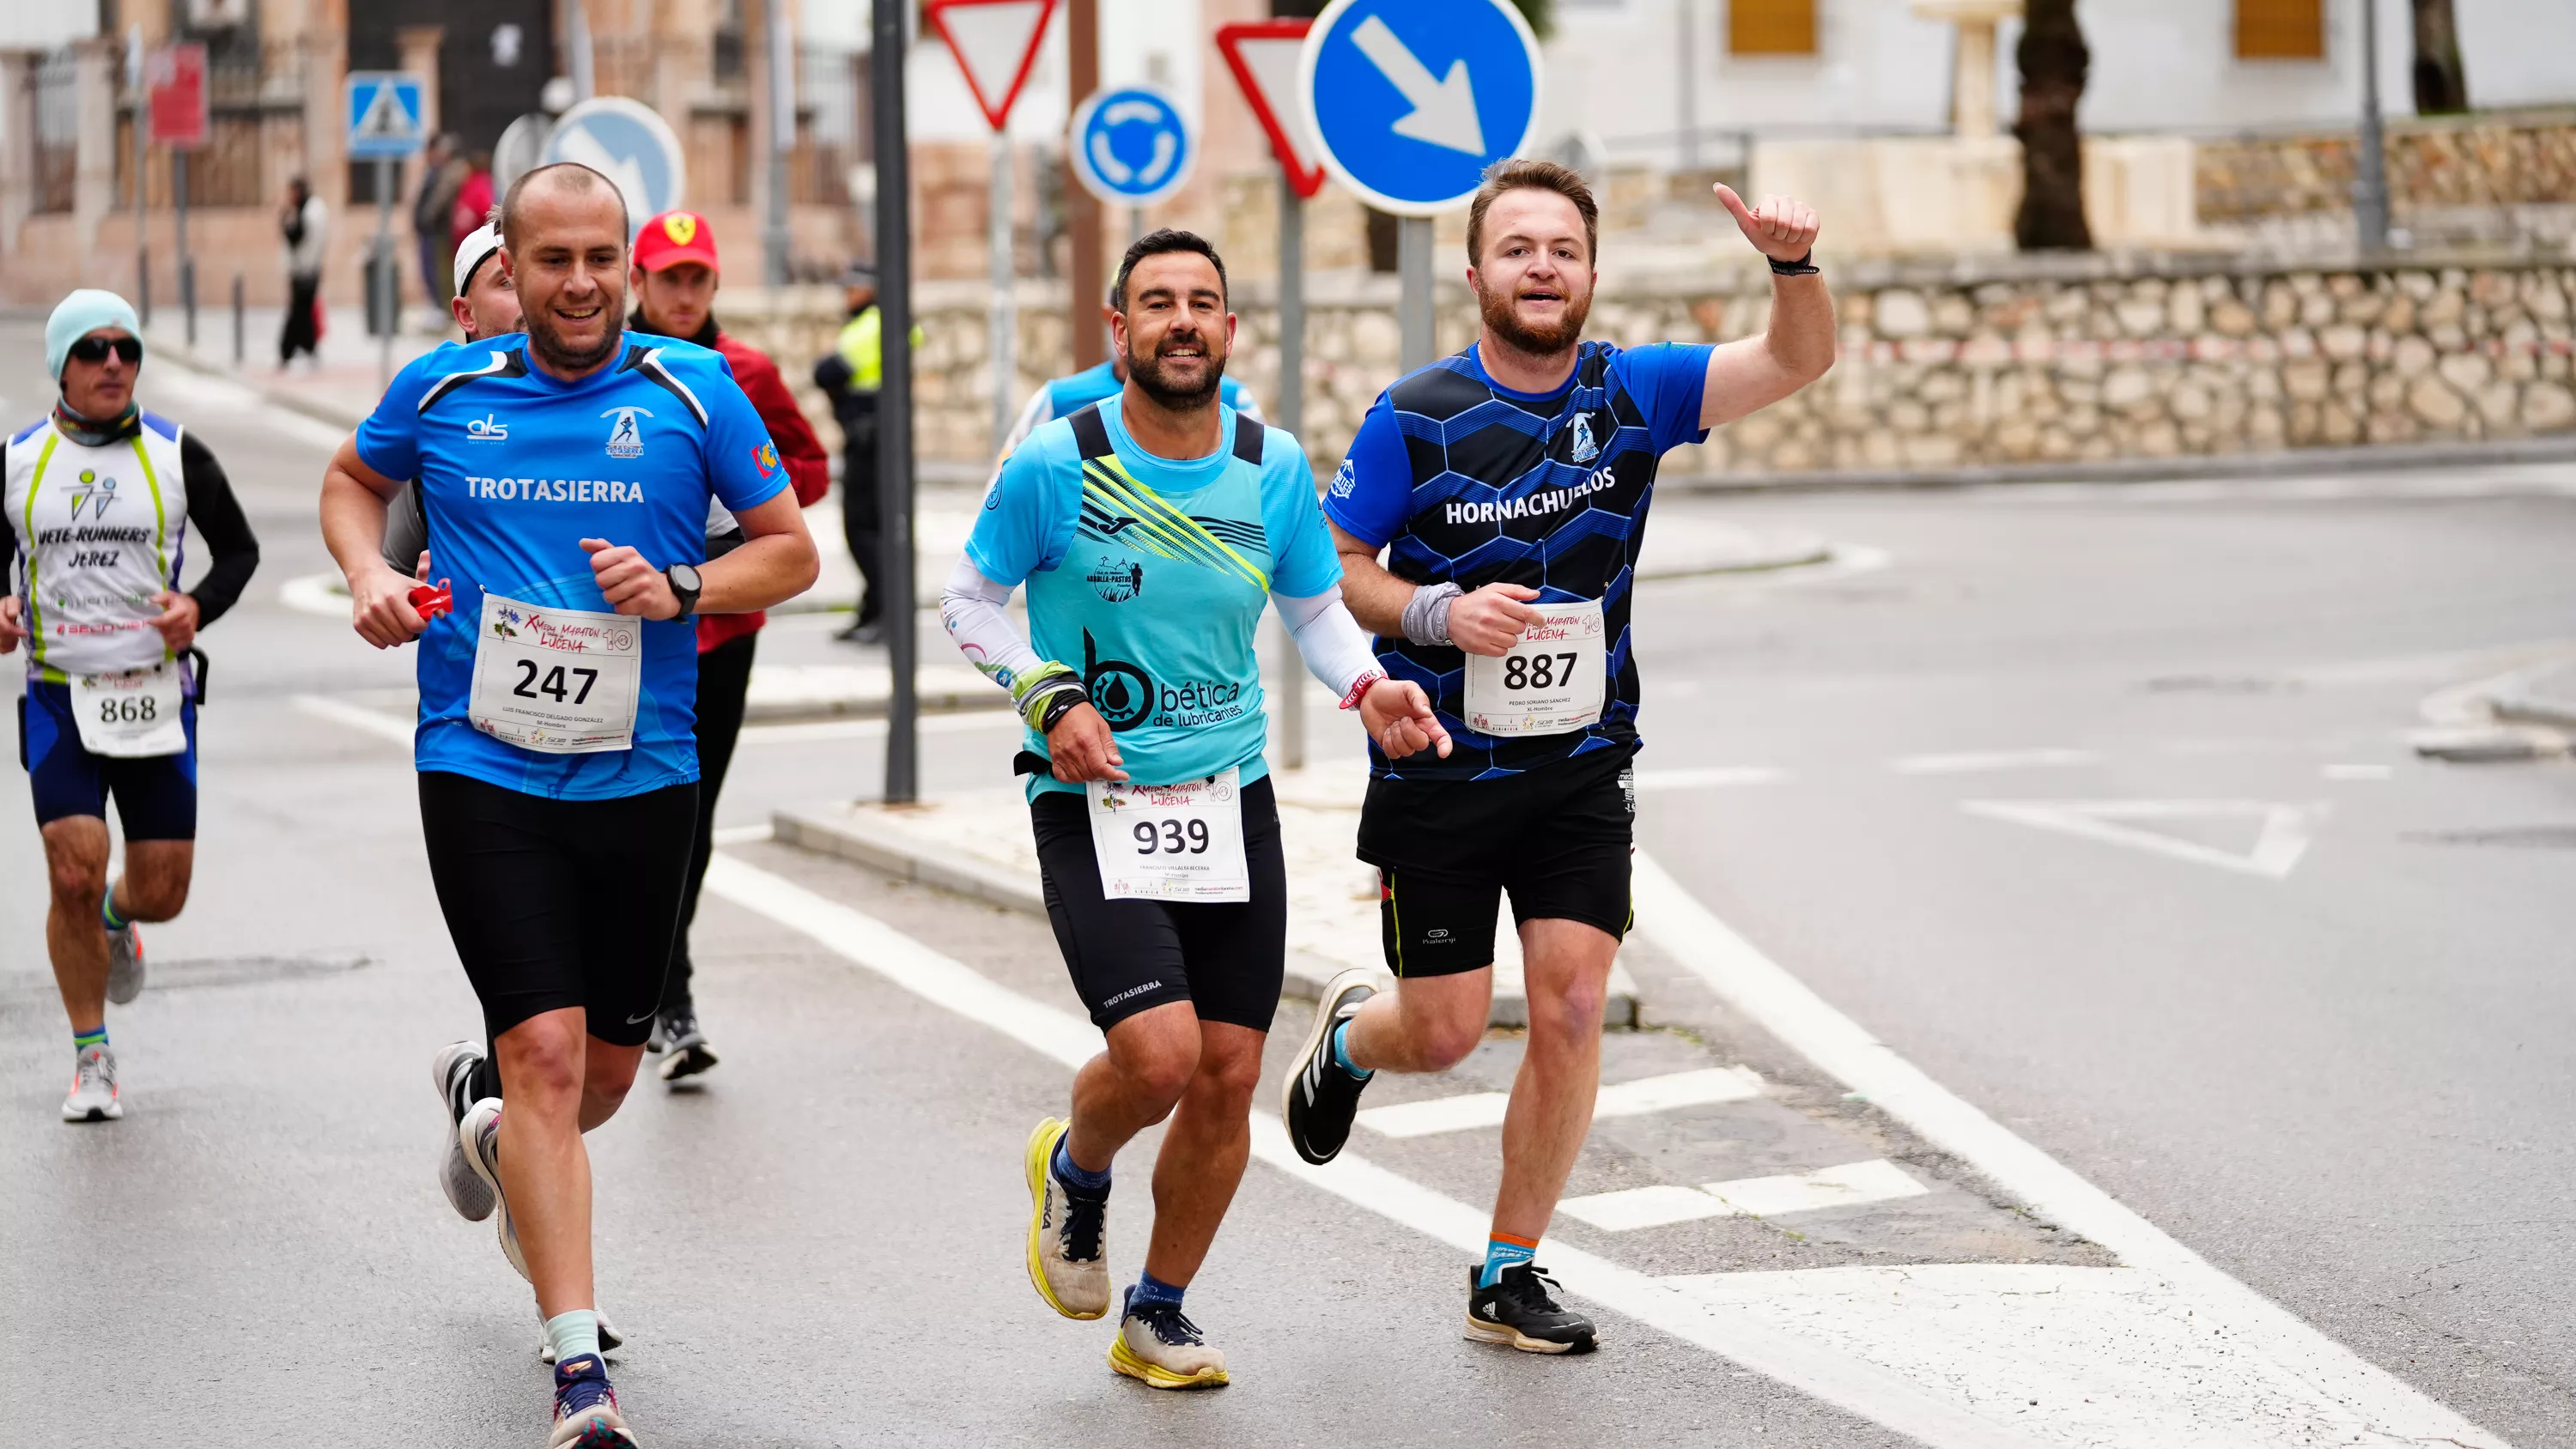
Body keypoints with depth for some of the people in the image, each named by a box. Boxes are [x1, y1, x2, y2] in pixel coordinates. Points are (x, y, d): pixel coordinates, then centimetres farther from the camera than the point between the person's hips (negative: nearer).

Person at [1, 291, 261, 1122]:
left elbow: (239, 549, 10)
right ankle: (91, 1058, 6)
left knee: (162, 893, 2)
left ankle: (116, 921, 42)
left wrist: (198, 606, -9)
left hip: (158, 696, 1)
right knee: (73, 876, -12)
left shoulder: (177, 456, 1)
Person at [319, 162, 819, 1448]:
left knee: (606, 1072, 13)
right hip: (482, 773, -2)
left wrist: (679, 590, -13)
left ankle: (485, 1106, 51)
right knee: (548, 1053, -14)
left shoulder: (693, 393, -1)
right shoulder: (440, 391, 2)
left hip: (641, 776, 2)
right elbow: (351, 479, 22)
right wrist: (370, 576, 2)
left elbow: (791, 549, 5)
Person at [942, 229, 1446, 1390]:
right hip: (1092, 807, -4)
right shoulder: (1056, 463, -10)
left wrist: (1367, 689, -6)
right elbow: (970, 599, 2)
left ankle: (1156, 1318, 25)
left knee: (1227, 1076, 4)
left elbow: (1316, 609, 13)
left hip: (1232, 801, 4)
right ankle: (1075, 1170, 18)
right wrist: (1048, 695, -13)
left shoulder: (1274, 467, 0)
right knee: (1158, 1055, -19)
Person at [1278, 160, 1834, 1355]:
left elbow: (1797, 363, -12)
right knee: (1446, 1034, 2)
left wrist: (1794, 263, -33)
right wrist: (1438, 613, -23)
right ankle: (1348, 1036, 40)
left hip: (1582, 765, 3)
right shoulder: (1415, 417, -11)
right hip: (1438, 768, -2)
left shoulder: (1631, 392, -4)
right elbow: (1334, 564, -4)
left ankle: (1509, 1277, 9)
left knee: (1571, 1008, -5)